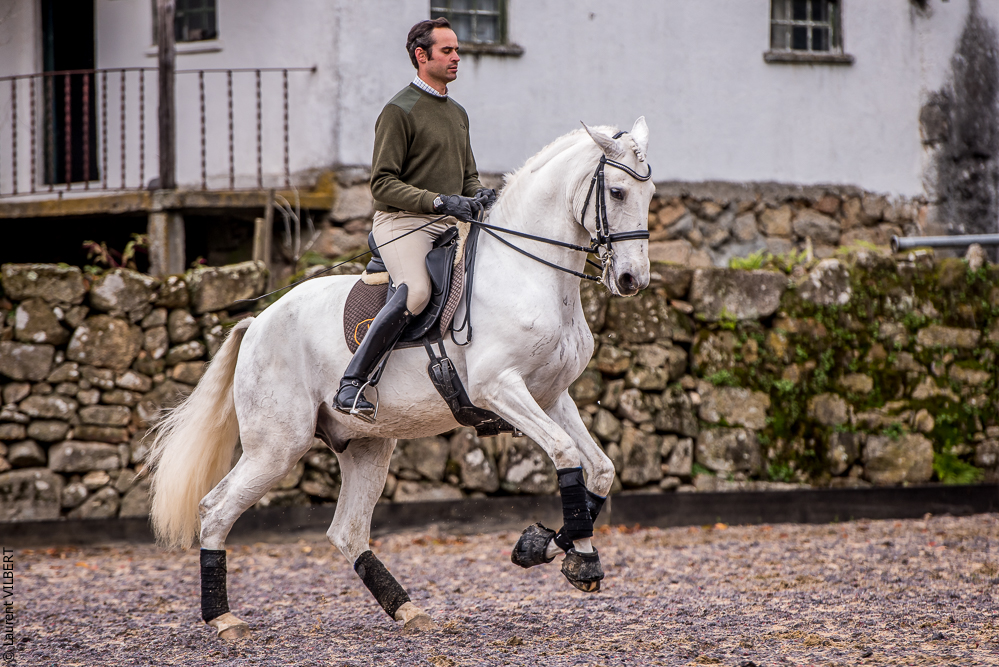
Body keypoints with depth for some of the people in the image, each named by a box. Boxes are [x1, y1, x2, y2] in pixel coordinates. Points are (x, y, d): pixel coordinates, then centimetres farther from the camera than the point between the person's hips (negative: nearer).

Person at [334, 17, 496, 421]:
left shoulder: (457, 113, 21)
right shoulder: (399, 111, -5)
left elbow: (468, 175, 28)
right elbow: (383, 184, -11)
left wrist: (479, 195, 3)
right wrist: (439, 201, -21)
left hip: (448, 225, 8)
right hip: (402, 222, -8)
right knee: (416, 290, -35)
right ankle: (351, 385, -31)